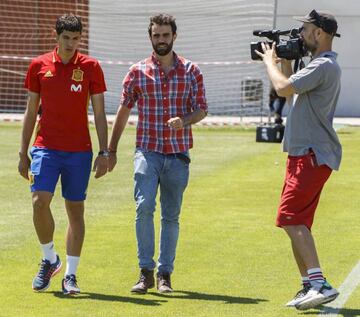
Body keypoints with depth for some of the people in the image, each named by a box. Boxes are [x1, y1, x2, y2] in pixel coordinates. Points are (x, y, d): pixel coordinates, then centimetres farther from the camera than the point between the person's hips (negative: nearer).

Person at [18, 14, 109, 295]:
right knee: (40, 202, -15)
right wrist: (23, 153, 8)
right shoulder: (39, 66, 4)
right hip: (45, 147, 1)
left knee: (76, 210, 2)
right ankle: (50, 259, 7)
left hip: (79, 150, -1)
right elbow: (31, 111, 10)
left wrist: (104, 152, -4)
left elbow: (99, 113, 2)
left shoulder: (90, 67, 0)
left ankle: (71, 274, 10)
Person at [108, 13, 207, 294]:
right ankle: (146, 272, -12)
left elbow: (202, 109, 4)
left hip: (178, 155, 1)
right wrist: (112, 150, 12)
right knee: (144, 206, -18)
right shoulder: (137, 72, 4)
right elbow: (124, 111, 11)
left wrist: (185, 120, -18)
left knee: (171, 216, 6)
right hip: (148, 152, -1)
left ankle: (165, 274, 15)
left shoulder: (191, 71, 4)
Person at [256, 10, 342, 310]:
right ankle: (309, 286, 19)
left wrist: (270, 61, -5)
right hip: (304, 154, 11)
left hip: (314, 156, -11)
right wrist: (284, 61, 20)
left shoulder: (324, 66, -15)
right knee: (297, 222, 14)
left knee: (291, 218, -18)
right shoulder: (319, 66, 19)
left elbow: (283, 88, -22)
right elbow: (292, 91, 31)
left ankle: (319, 283, -24)